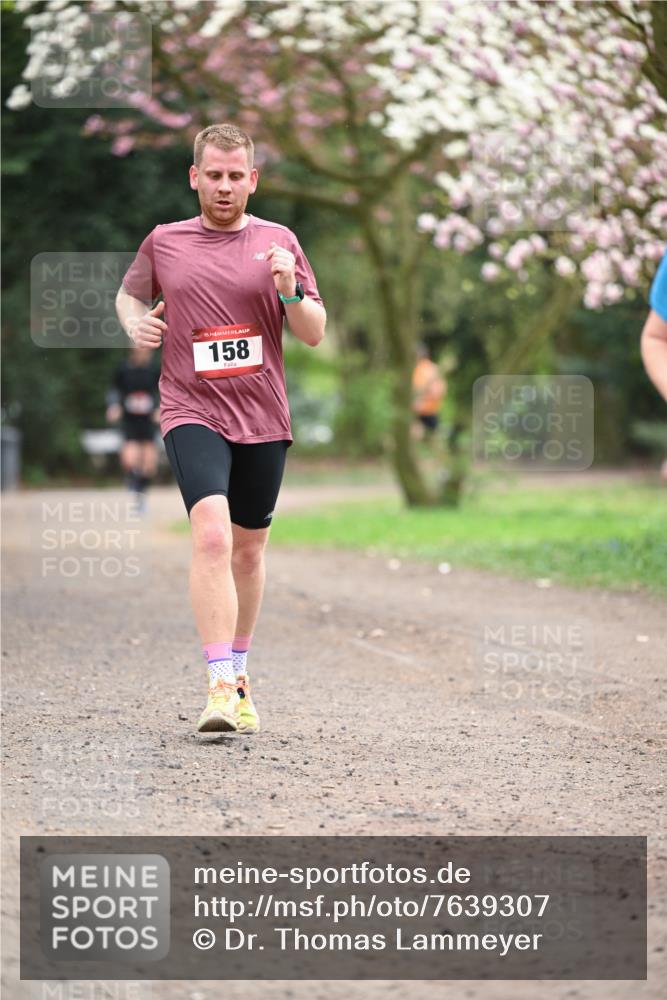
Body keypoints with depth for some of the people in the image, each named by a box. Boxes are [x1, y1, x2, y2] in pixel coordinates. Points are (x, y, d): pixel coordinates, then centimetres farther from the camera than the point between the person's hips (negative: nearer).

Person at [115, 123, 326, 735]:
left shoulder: (278, 242, 5)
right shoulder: (164, 243, 4)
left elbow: (315, 334, 6)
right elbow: (129, 293, 23)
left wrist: (290, 291, -13)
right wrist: (135, 322, 1)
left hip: (263, 417, 3)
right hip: (193, 413, -3)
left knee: (249, 549, 13)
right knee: (211, 535, -22)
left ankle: (239, 670, 33)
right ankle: (220, 685, -26)